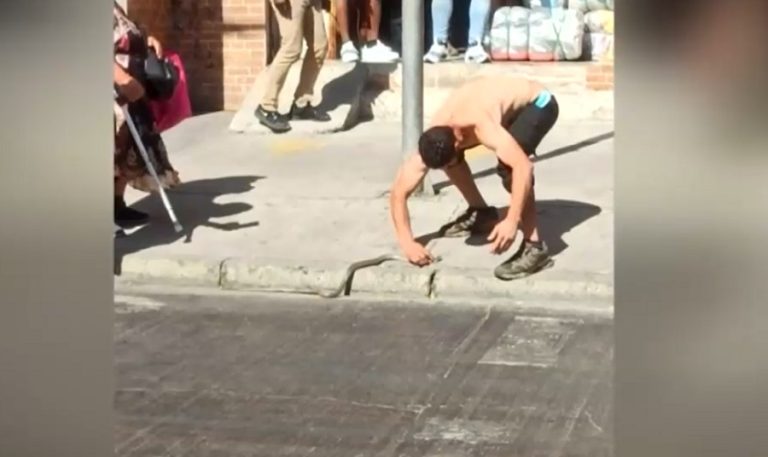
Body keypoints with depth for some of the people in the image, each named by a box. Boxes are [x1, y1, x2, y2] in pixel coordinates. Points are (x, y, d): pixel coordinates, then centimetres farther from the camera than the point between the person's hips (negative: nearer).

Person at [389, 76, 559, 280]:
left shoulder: (482, 127, -42)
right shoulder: (433, 144, -20)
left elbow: (523, 166, -50)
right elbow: (398, 192, -17)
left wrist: (512, 221, -54)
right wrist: (407, 243, -27)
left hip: (538, 103, -7)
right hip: (508, 102, 7)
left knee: (509, 167, -30)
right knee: (452, 159, 1)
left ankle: (534, 247, -24)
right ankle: (482, 214, 19)